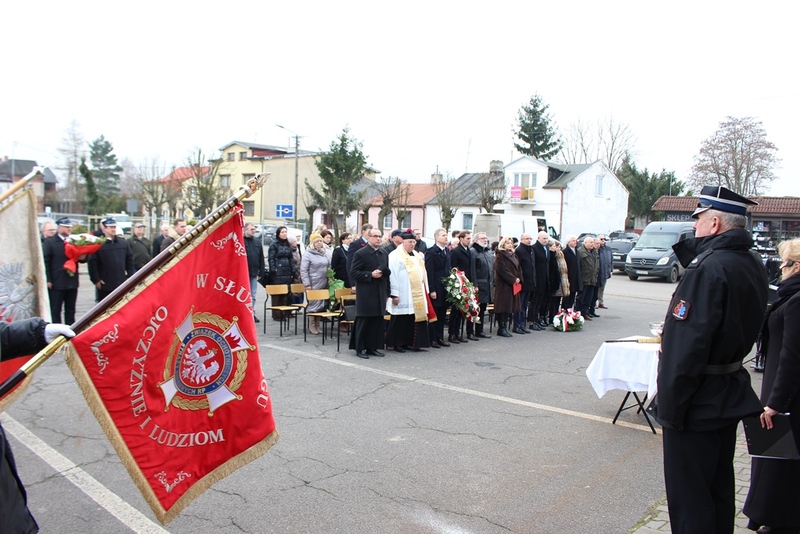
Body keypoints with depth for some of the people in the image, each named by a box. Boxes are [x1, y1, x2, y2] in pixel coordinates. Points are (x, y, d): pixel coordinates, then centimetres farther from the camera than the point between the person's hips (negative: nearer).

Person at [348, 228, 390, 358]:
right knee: (363, 322, 1)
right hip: (366, 294, -6)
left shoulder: (384, 254, 13)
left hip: (380, 293, 6)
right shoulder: (361, 254, -6)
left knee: (377, 322, 7)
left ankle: (372, 347, 16)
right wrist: (370, 275, -19)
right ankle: (360, 348, 10)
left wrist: (387, 292, 15)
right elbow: (353, 273, -10)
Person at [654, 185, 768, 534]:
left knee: (689, 498, 5)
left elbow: (686, 348, -27)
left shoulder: (708, 269, -24)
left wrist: (669, 408, -18)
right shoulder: (753, 266, 5)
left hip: (699, 403, -9)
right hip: (731, 396, 9)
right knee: (719, 489, 23)